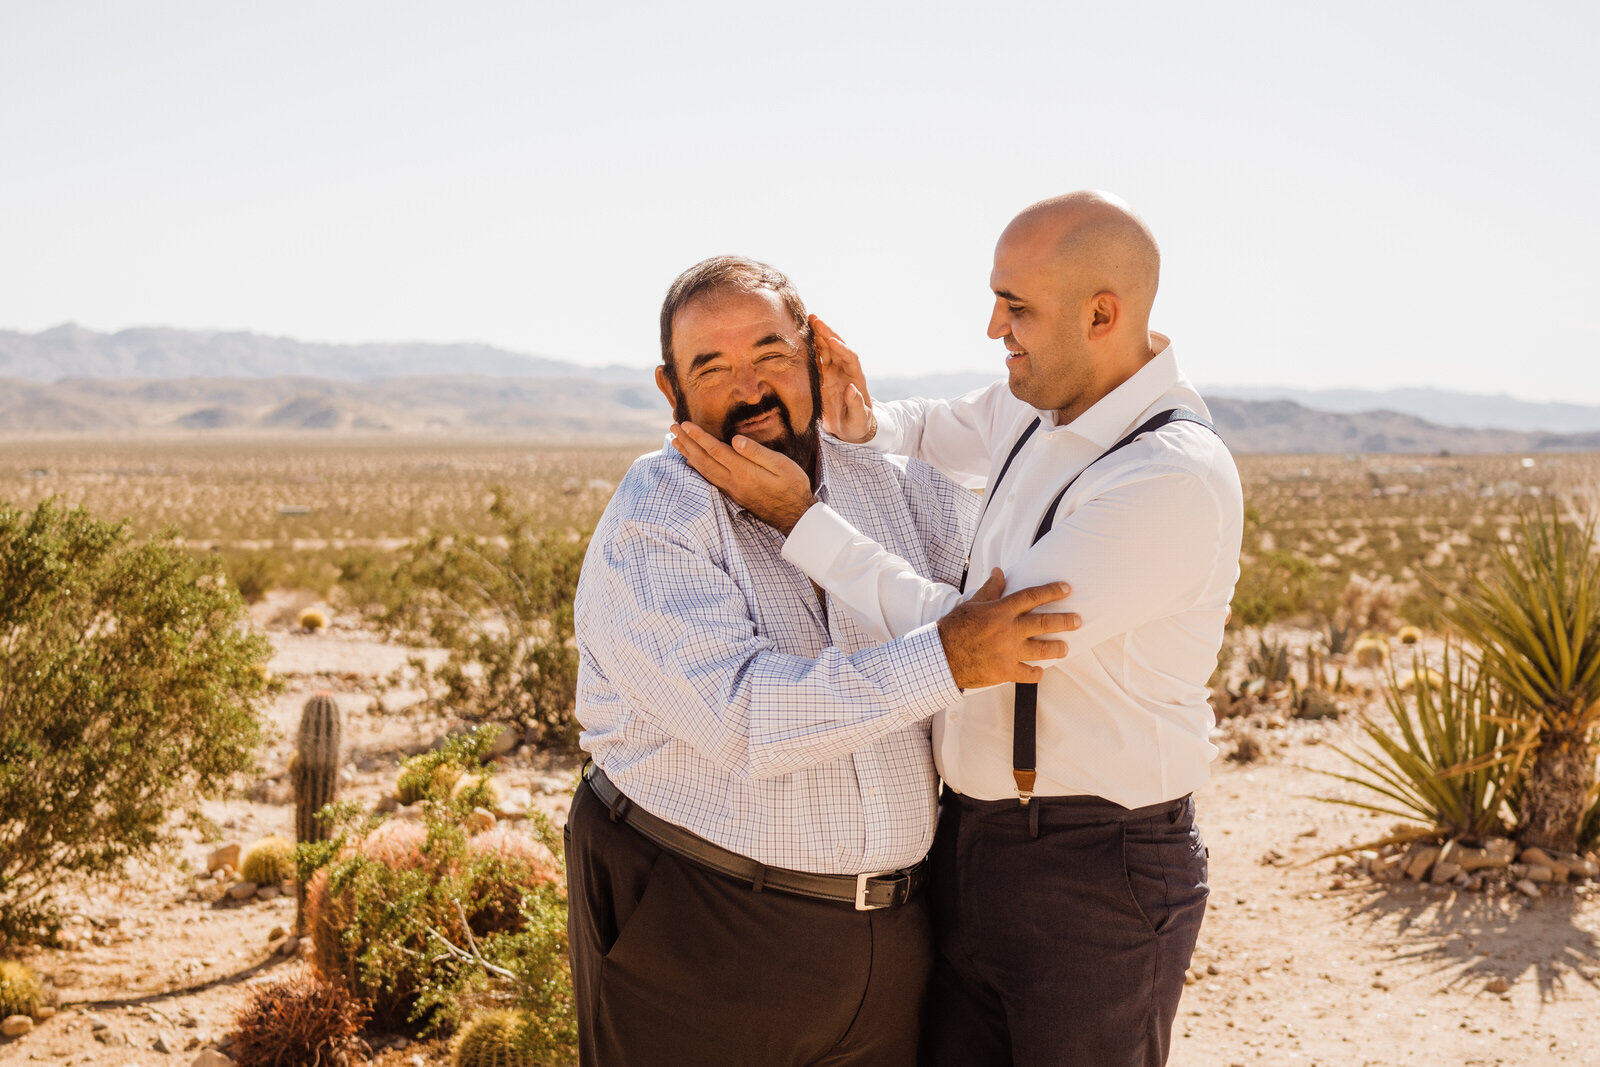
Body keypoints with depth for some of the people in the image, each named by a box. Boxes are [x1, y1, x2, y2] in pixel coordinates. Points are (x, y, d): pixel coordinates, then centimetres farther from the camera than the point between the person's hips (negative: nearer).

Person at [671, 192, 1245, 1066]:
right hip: (973, 844, 8)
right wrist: (857, 423, 1)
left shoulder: (1176, 483, -23)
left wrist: (799, 517, -18)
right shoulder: (1036, 409, 4)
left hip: (1094, 880, -8)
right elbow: (927, 434, 26)